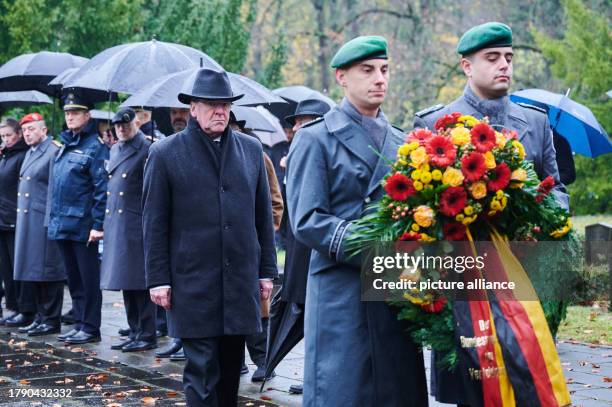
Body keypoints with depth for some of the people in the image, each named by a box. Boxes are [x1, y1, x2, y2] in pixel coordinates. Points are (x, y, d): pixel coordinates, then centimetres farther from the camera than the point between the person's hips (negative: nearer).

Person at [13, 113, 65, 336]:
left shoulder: (53, 152, -10)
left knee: (47, 271, -4)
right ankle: (41, 317, 19)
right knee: (33, 271, 11)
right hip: (27, 222, 9)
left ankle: (51, 320, 2)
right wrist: (21, 221, 18)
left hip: (45, 222, -9)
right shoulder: (30, 153, 17)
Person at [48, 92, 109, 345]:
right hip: (62, 226, 8)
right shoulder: (64, 145, 15)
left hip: (83, 226, -8)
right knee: (73, 278, 13)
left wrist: (98, 224, -18)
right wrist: (53, 219, 14)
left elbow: (102, 189, -14)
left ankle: (90, 328, 6)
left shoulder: (95, 147, -9)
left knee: (88, 278, 0)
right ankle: (80, 324, 22)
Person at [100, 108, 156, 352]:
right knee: (126, 283, 11)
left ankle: (147, 336, 1)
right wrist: (105, 223, 17)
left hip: (137, 224, -8)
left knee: (139, 282, -4)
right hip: (115, 224, 8)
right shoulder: (115, 150, 16)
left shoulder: (147, 150, -8)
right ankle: (135, 332, 18)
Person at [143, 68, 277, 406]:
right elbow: (154, 224, -1)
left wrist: (267, 271, 10)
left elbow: (263, 216, 12)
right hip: (193, 285, -3)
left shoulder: (251, 149, 9)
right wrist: (158, 279, -5)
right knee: (202, 369, -2)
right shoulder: (165, 154, -1)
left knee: (231, 366, 11)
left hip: (241, 281, 4)